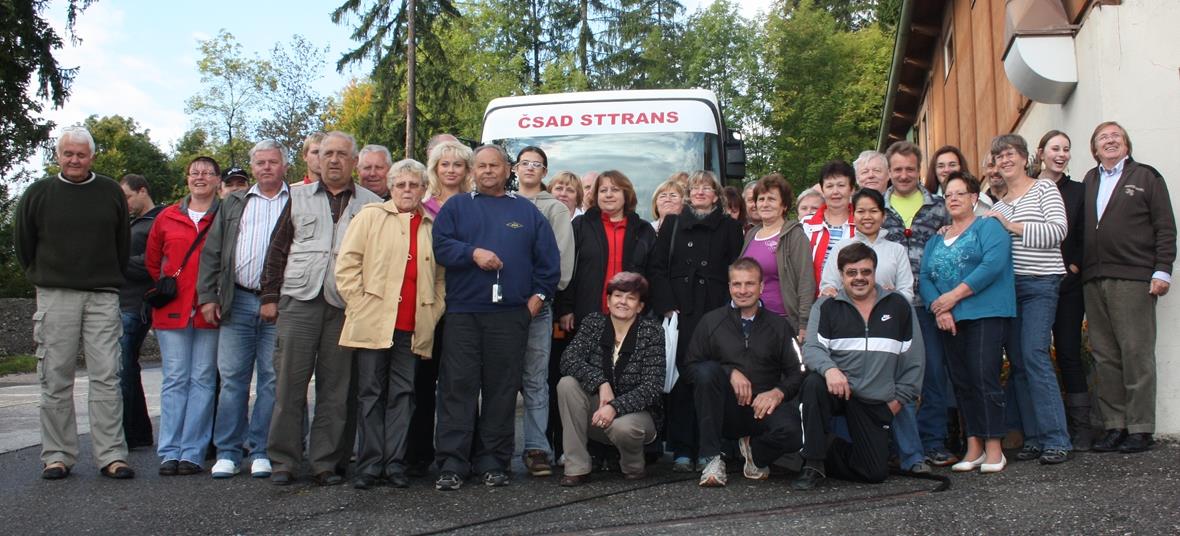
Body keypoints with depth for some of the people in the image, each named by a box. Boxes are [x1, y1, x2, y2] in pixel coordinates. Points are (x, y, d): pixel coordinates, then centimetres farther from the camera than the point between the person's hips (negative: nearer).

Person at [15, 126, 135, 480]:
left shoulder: (111, 192, 8)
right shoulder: (38, 194, 6)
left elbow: (123, 243, 15)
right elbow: (23, 245, 14)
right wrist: (44, 280, 13)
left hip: (103, 298, 0)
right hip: (54, 298, 0)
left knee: (106, 377, -4)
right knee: (56, 380, 3)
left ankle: (112, 455, -2)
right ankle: (57, 456, 11)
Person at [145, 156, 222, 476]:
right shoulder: (167, 218, 11)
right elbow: (152, 262, 21)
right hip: (172, 311, 2)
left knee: (202, 380, 0)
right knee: (175, 379, 3)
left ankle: (193, 453, 5)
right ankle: (169, 453, 6)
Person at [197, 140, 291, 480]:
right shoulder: (234, 204, 17)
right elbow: (211, 253, 15)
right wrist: (207, 296, 5)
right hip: (237, 302, 3)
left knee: (272, 380, 1)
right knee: (232, 378, 4)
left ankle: (261, 451, 10)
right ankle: (228, 452, 12)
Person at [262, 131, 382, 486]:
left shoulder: (371, 205, 10)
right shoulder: (298, 198, 14)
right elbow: (278, 248, 13)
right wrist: (270, 296, 5)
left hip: (347, 306, -1)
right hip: (299, 300, 1)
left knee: (336, 387, 2)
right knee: (290, 381, -1)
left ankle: (327, 462, 10)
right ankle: (283, 460, 8)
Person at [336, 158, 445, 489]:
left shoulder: (433, 226, 13)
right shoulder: (370, 216, 6)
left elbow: (441, 276, 14)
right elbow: (347, 264, 1)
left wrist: (434, 313, 4)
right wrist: (359, 305, -5)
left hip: (413, 328, 2)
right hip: (373, 322, -2)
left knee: (403, 394, 4)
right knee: (371, 393, 2)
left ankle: (394, 463, 10)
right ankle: (369, 465, 8)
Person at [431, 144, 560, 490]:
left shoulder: (526, 211, 15)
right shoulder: (457, 207, 13)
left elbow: (549, 258, 13)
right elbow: (439, 244, 1)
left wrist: (539, 295, 3)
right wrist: (473, 253, -13)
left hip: (511, 313, 1)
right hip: (462, 311, -1)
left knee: (503, 389, 2)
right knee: (458, 387, -4)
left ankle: (494, 463, 11)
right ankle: (451, 464, -1)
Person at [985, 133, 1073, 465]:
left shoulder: (1044, 189, 3)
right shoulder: (997, 205, 19)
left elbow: (1058, 230, -10)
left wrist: (1013, 226, -12)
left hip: (1040, 284, -6)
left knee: (1034, 356, -15)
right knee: (1017, 362, 4)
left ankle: (1056, 440, -10)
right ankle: (1034, 438, 10)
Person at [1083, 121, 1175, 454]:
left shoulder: (1146, 177, 6)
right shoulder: (1089, 181, 18)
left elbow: (1165, 227, 0)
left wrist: (1162, 271, -8)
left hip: (1133, 278, -4)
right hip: (1093, 280, 5)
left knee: (1136, 353, -3)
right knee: (1104, 356, 5)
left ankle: (1140, 427, 2)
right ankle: (1114, 425, 11)